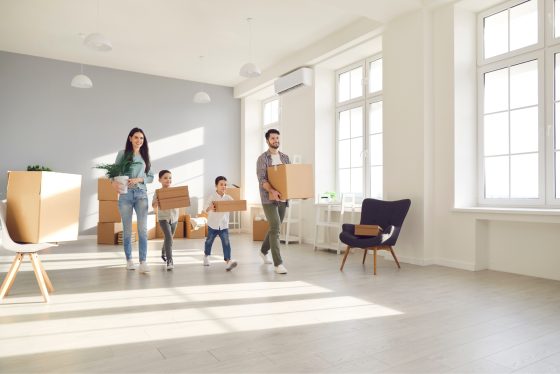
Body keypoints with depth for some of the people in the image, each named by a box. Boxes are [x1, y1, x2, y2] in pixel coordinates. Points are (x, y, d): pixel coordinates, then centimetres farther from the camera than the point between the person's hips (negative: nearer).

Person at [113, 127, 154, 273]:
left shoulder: (145, 156, 12)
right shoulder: (122, 153, 5)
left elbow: (151, 176, 12)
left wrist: (139, 180, -7)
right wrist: (114, 182, -17)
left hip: (141, 194, 1)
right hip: (125, 194, -1)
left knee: (143, 229, -10)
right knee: (127, 230, 6)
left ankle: (143, 262, -11)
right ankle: (129, 260, 20)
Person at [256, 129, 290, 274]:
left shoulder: (285, 157, 13)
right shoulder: (262, 158, -4)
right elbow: (261, 179, -15)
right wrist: (272, 191, -32)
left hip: (283, 198, 6)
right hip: (269, 198, -6)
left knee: (274, 227, 16)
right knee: (275, 228, -13)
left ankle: (264, 251, 39)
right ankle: (278, 263, -9)